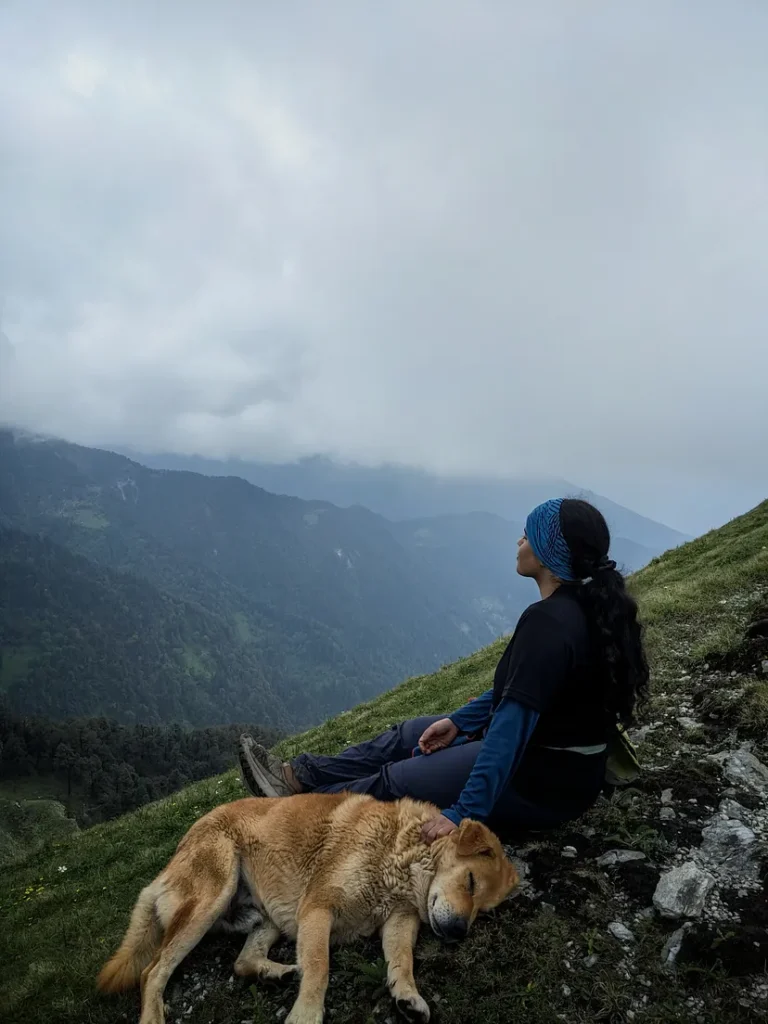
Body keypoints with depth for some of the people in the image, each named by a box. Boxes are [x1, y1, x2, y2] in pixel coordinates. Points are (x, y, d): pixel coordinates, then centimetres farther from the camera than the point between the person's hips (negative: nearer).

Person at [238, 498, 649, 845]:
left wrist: (464, 812, -32)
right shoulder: (588, 603, 2)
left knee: (393, 781, -1)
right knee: (407, 735, 13)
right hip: (555, 750, 9)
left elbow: (512, 724, -34)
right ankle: (297, 776, 21)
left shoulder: (548, 620, -30)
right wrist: (459, 722, 8)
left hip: (545, 781, -9)